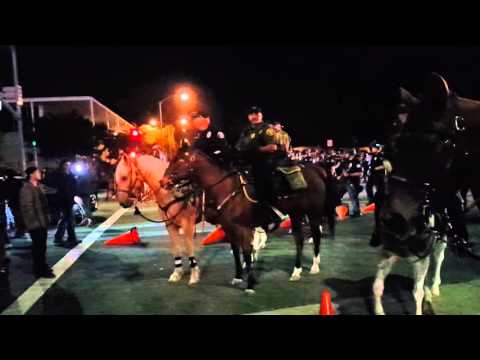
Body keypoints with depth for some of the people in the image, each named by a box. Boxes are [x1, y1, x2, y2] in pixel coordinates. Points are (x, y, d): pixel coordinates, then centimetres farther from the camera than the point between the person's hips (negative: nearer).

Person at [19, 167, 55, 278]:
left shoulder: (37, 187, 15)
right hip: (35, 223, -9)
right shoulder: (26, 188, -14)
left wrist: (46, 218, 16)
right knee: (38, 247, -1)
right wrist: (35, 221, -20)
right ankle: (40, 270, 9)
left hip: (42, 222, 9)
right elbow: (27, 207, -19)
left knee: (41, 246, 18)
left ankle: (42, 267, 29)